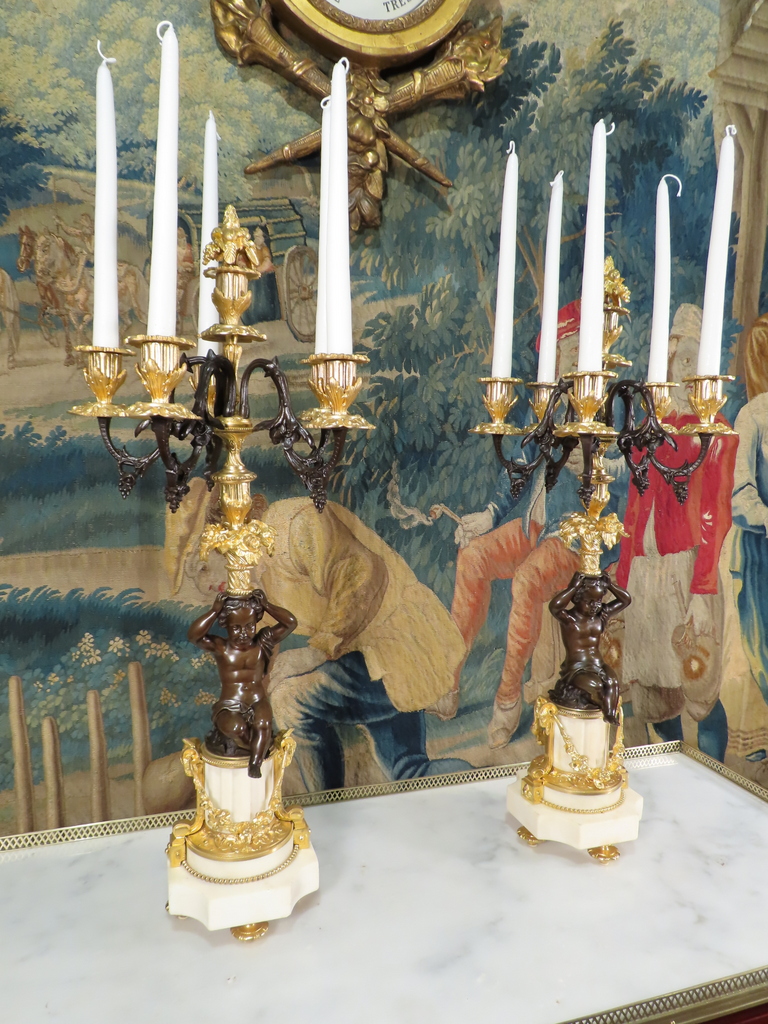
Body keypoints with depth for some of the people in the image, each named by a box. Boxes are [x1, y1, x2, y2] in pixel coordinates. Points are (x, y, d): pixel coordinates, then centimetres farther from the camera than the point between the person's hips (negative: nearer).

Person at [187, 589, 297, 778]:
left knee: (263, 724, -31)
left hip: (257, 702, 1)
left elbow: (291, 623, -13)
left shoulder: (262, 643, -3)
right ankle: (260, 749, 0)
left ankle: (255, 764, -13)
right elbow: (193, 634, -22)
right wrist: (215, 611, -24)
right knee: (234, 727, -31)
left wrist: (266, 605, -18)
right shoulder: (220, 647, -5)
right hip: (229, 706, 0)